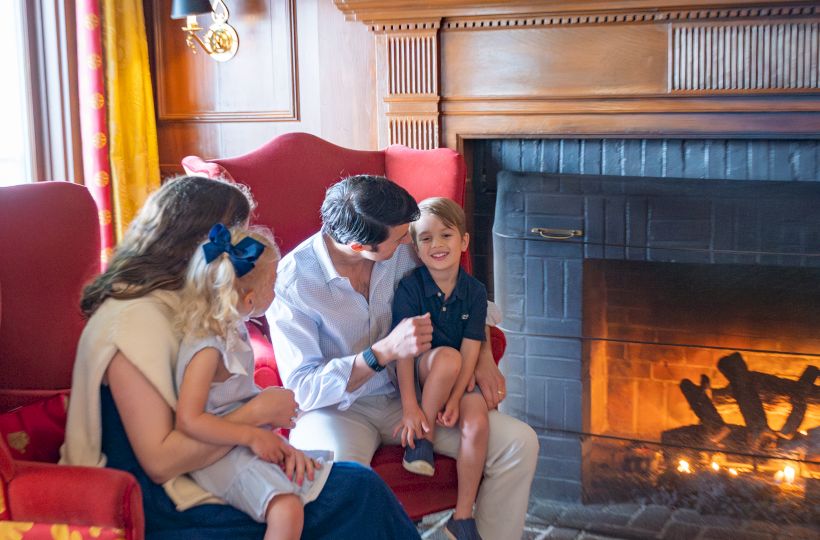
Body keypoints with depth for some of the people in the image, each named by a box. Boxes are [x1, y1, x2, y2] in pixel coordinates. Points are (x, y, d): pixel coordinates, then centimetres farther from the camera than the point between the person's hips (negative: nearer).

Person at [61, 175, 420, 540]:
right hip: (156, 506, -8)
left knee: (360, 486, -12)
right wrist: (259, 412, -17)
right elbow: (160, 462, -23)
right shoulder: (136, 321, -19)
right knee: (356, 494, -18)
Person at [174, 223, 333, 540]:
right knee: (287, 509, -28)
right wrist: (253, 436, -23)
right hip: (221, 455, -10)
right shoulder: (207, 349, -22)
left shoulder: (233, 329, 6)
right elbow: (188, 421, -26)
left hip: (246, 441, 10)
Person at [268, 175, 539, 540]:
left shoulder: (402, 251, -4)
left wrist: (483, 355, -1)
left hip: (405, 396, 5)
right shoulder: (292, 280, -18)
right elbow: (302, 388, -20)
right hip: (336, 408, -5)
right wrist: (385, 352, -31)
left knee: (519, 443, -12)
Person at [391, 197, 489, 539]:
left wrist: (454, 398, -20)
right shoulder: (410, 287, -10)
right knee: (447, 357, -36)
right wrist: (410, 405, -23)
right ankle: (423, 438, -14)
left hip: (457, 381, 3)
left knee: (477, 422, -27)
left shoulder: (475, 292, -1)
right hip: (418, 374, -3)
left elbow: (470, 351, -7)